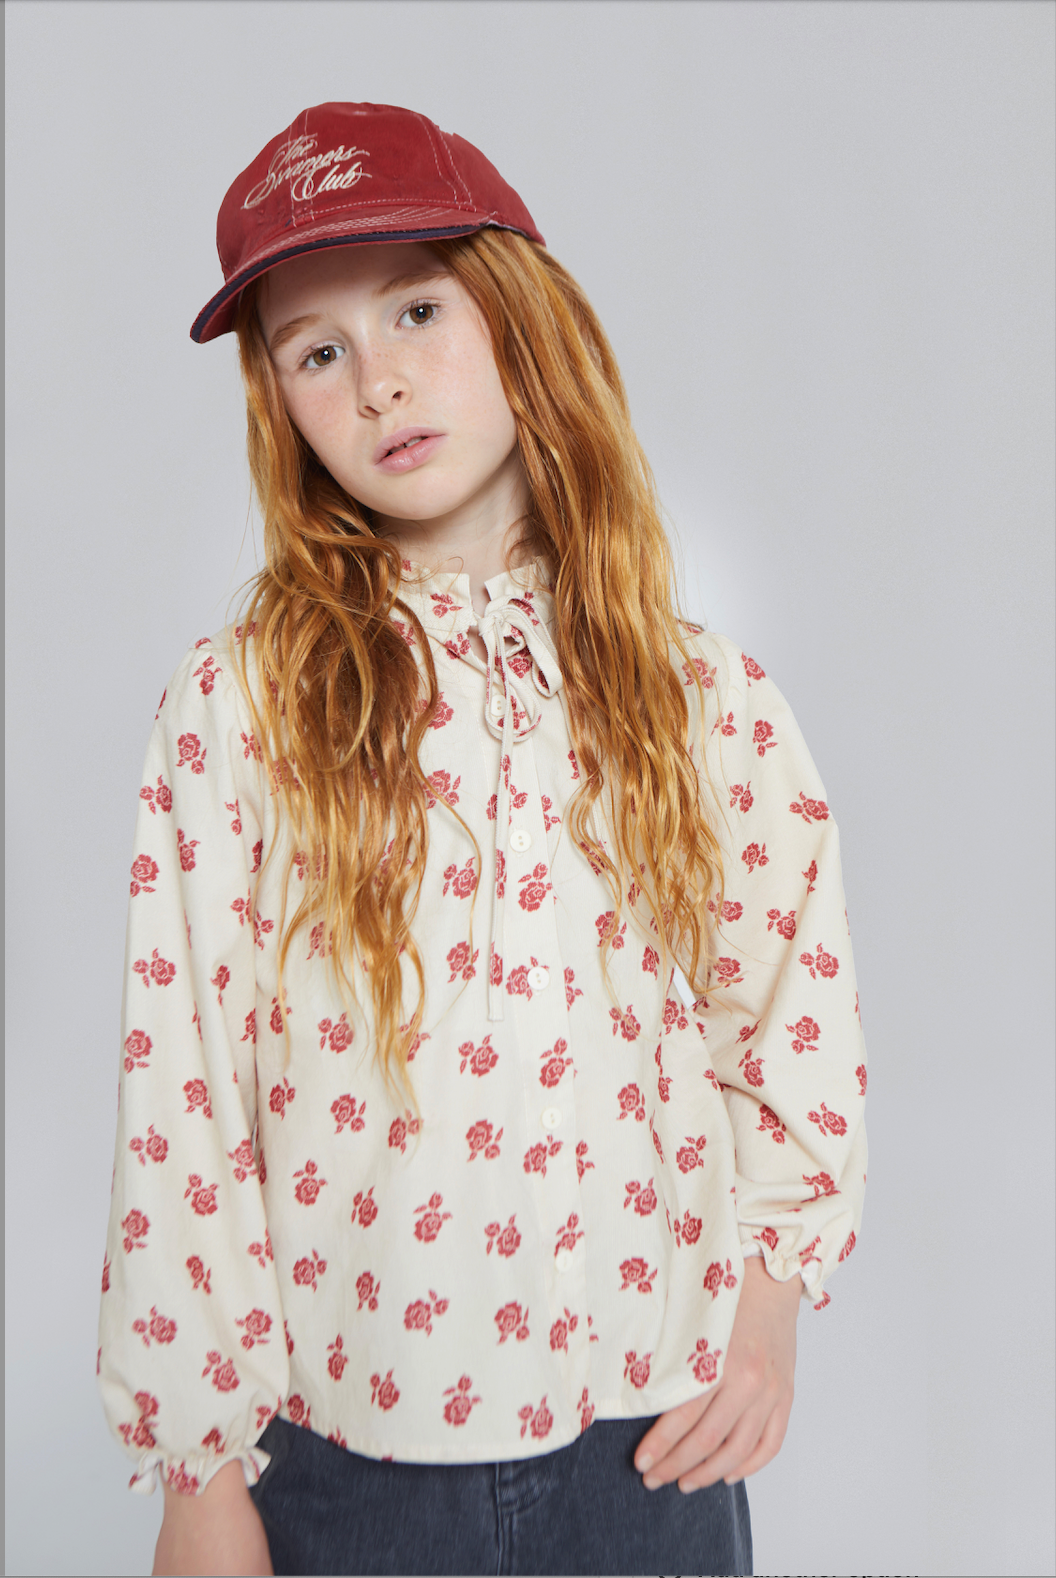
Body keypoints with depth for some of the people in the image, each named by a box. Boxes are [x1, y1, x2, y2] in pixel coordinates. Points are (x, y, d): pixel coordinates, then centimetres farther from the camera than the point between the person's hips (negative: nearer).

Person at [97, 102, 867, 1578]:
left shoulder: (714, 708, -4)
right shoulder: (239, 703, -9)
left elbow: (799, 1027, 6)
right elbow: (176, 1094, -8)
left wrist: (767, 1293, -3)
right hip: (341, 1452, -1)